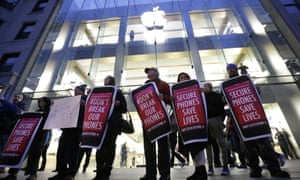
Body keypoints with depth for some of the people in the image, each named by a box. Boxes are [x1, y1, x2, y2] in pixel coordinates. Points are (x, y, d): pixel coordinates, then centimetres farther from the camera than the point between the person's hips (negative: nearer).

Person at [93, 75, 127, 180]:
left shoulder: (118, 93, 12)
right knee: (100, 146, -2)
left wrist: (118, 104, -15)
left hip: (113, 123, -3)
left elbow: (124, 109, 4)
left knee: (110, 146, -5)